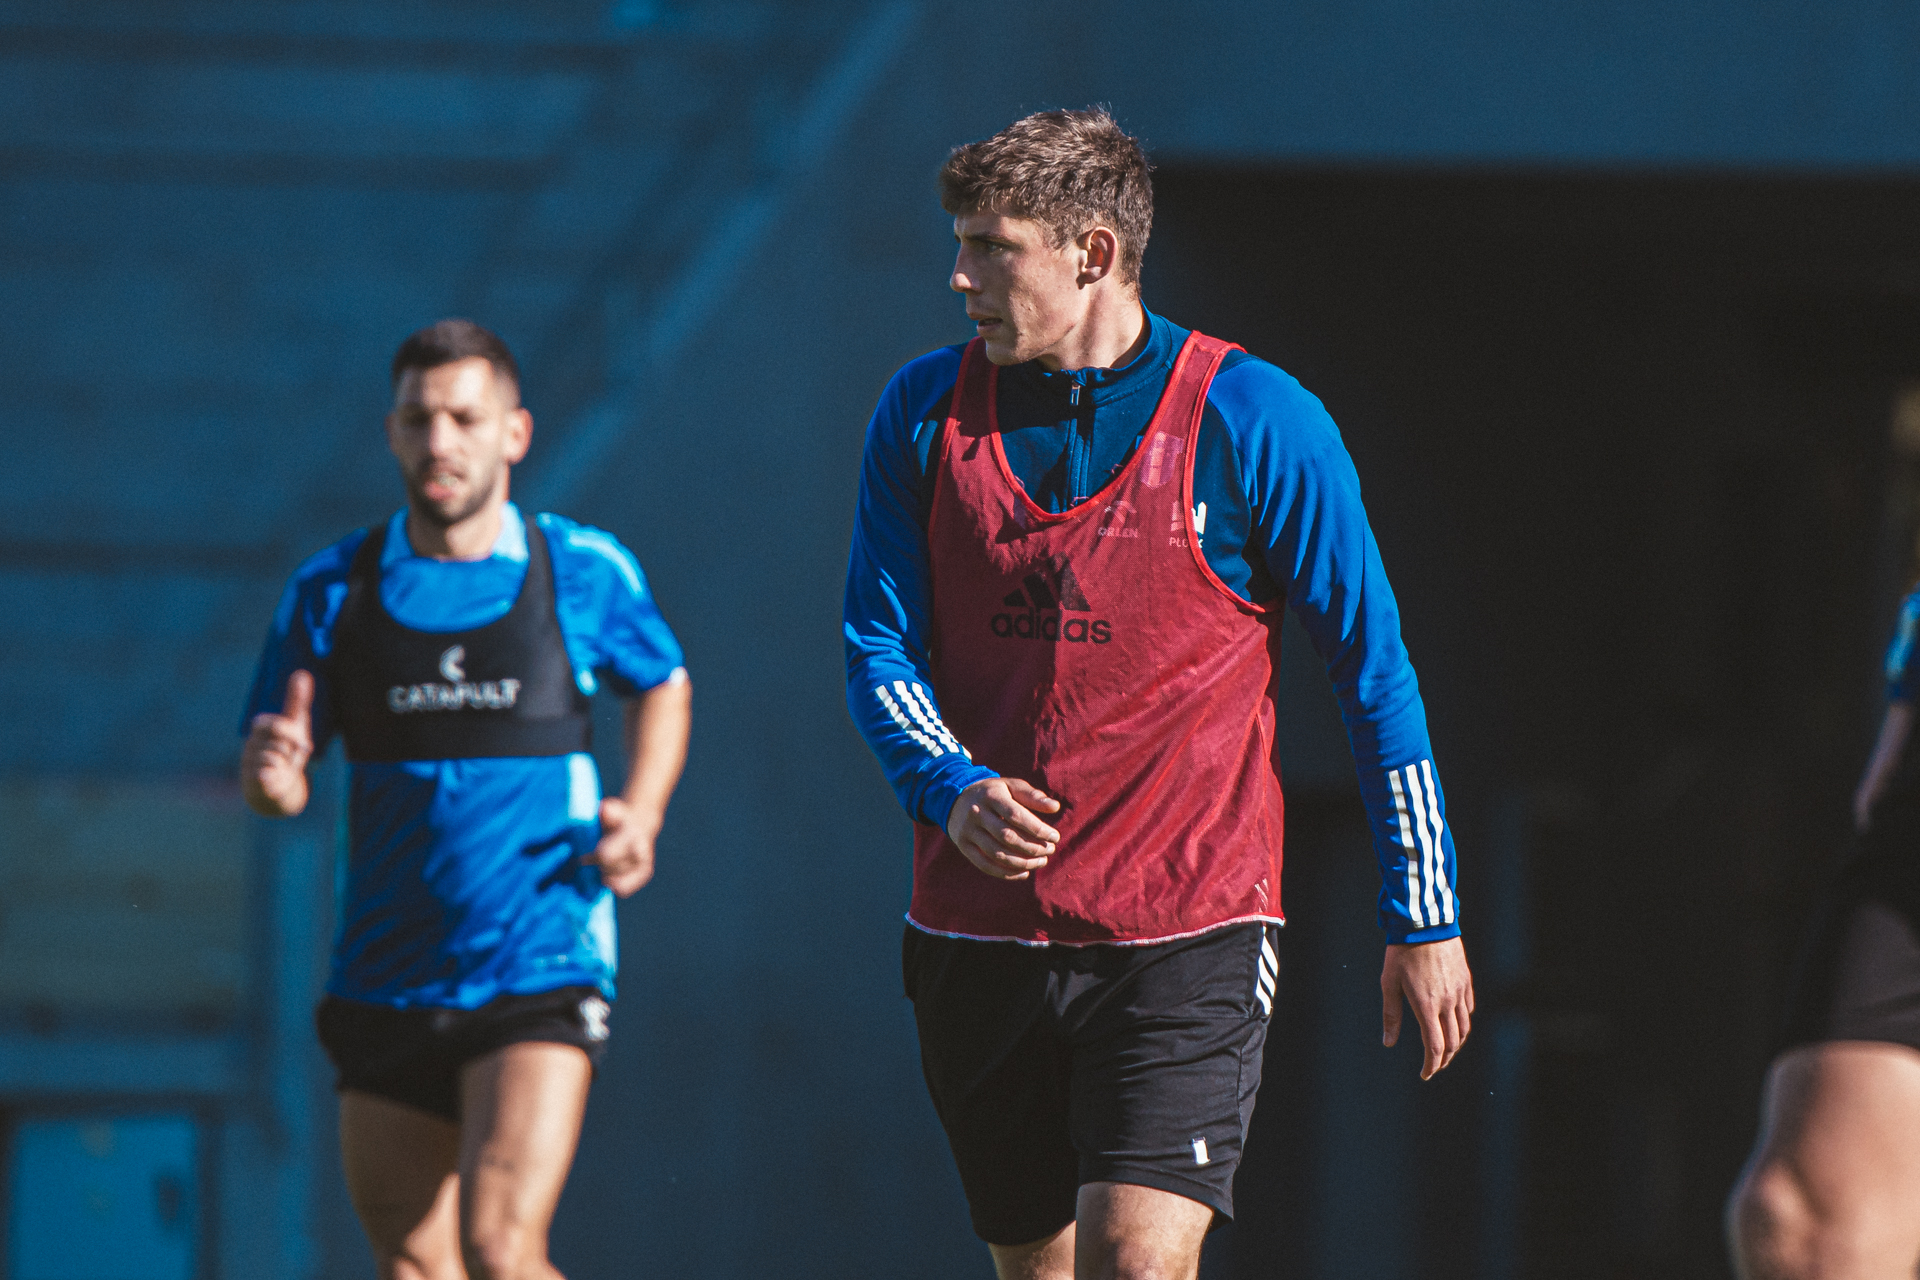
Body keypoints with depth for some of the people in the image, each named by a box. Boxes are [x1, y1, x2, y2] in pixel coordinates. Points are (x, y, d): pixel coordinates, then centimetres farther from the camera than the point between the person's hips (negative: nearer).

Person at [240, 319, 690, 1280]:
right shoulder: (331, 590, 2)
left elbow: (662, 686, 20)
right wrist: (272, 773, -18)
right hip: (387, 978, 3)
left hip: (540, 975, -3)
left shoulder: (586, 571, -1)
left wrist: (641, 816, 2)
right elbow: (271, 791, 7)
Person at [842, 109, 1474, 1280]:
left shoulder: (1253, 422, -5)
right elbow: (879, 653, 7)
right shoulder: (926, 414, 5)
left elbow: (1375, 671, 0)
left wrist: (1424, 922, 1)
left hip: (1188, 932, -4)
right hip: (980, 936, 4)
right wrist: (955, 790, -15)